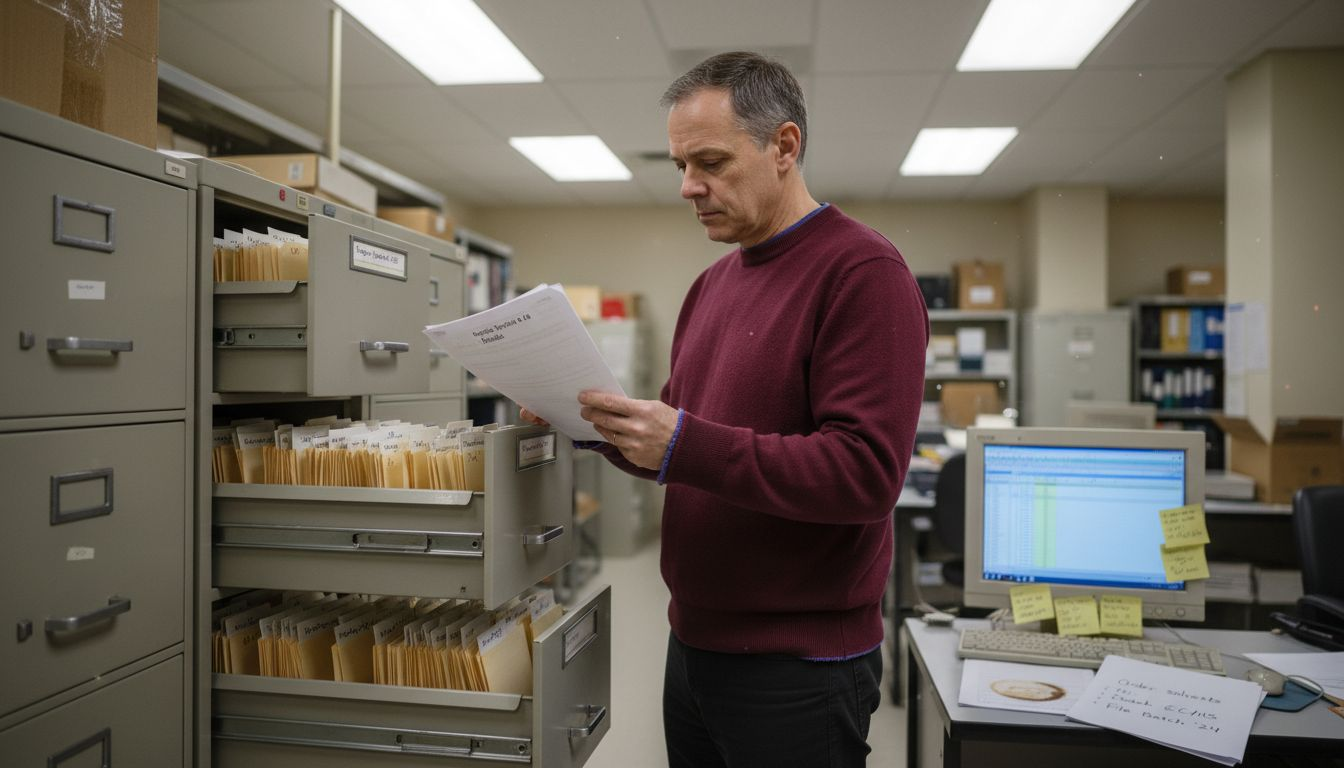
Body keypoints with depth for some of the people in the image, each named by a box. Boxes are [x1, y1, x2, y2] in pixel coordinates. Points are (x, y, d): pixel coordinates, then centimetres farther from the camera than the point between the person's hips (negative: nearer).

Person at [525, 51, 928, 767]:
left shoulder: (863, 272, -15)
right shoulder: (712, 283, 10)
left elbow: (865, 473, -22)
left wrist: (682, 444, -27)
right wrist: (604, 419, -3)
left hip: (798, 663, -7)